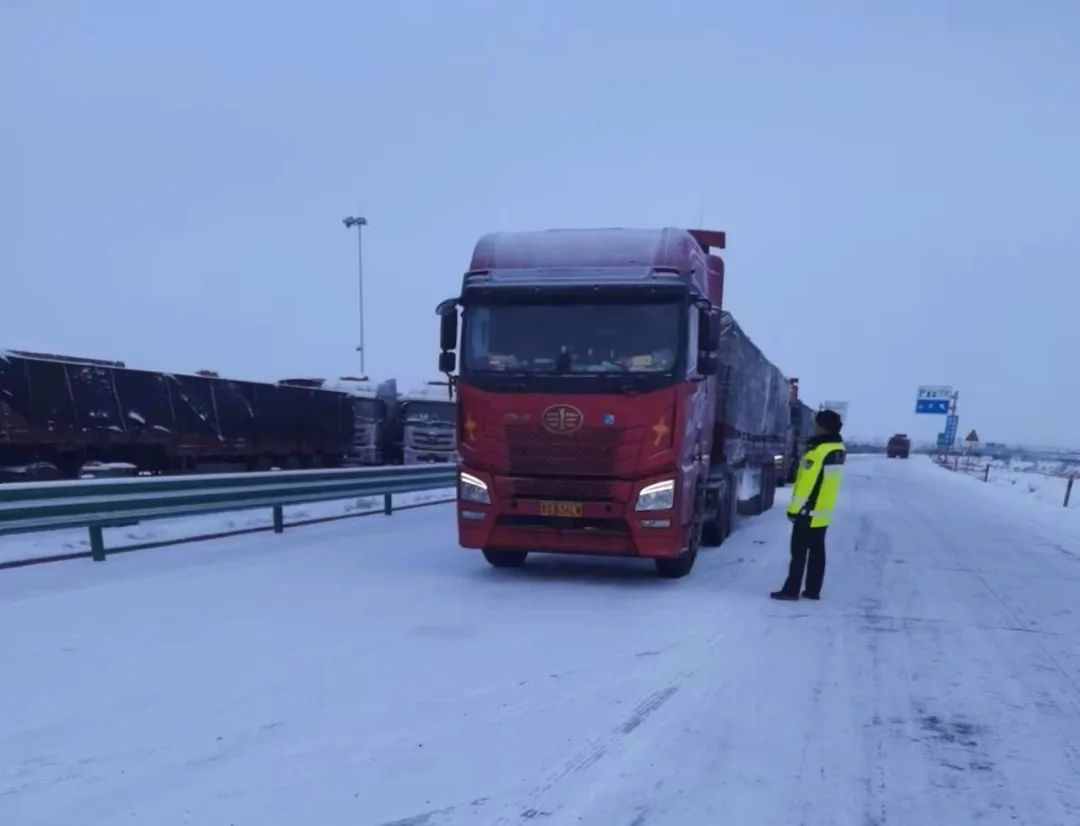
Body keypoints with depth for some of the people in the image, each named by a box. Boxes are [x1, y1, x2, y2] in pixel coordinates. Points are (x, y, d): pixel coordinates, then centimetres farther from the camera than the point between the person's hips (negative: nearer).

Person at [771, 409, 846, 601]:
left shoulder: (818, 450, -22)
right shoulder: (838, 448, 6)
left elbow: (807, 482, -21)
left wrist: (794, 508, -16)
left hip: (809, 511, -8)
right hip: (823, 511, 8)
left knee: (799, 551, -3)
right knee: (817, 550, 12)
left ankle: (791, 590, 1)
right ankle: (813, 590, 17)